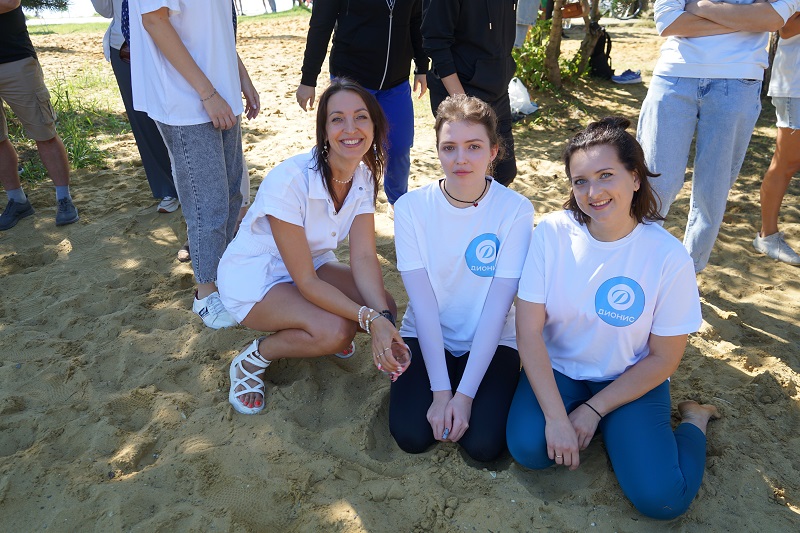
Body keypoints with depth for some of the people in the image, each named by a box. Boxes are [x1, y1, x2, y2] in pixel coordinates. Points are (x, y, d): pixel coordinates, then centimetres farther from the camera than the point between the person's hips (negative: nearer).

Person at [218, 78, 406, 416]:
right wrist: (369, 319, -35)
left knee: (385, 308, -15)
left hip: (312, 264, 7)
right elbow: (306, 282, -27)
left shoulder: (364, 176, -9)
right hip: (253, 277, -6)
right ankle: (254, 359, -4)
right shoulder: (290, 180, -30)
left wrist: (382, 316, -31)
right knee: (335, 330, -30)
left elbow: (364, 257, -15)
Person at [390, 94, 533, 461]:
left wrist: (465, 393, -19)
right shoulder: (411, 207, -11)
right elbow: (422, 301, -15)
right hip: (426, 337, 1)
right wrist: (440, 391, -18)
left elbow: (497, 307, -16)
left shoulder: (515, 210, -14)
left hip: (491, 342, 0)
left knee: (483, 443, -17)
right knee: (411, 435, -17)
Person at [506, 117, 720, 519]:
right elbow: (529, 329, -16)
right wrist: (556, 417, -21)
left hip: (631, 380, -1)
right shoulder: (552, 233, -16)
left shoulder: (668, 256, -18)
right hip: (557, 367, 1)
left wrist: (594, 409, -11)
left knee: (660, 497, -15)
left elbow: (663, 358, -8)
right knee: (528, 447, -23)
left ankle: (693, 421, 15)